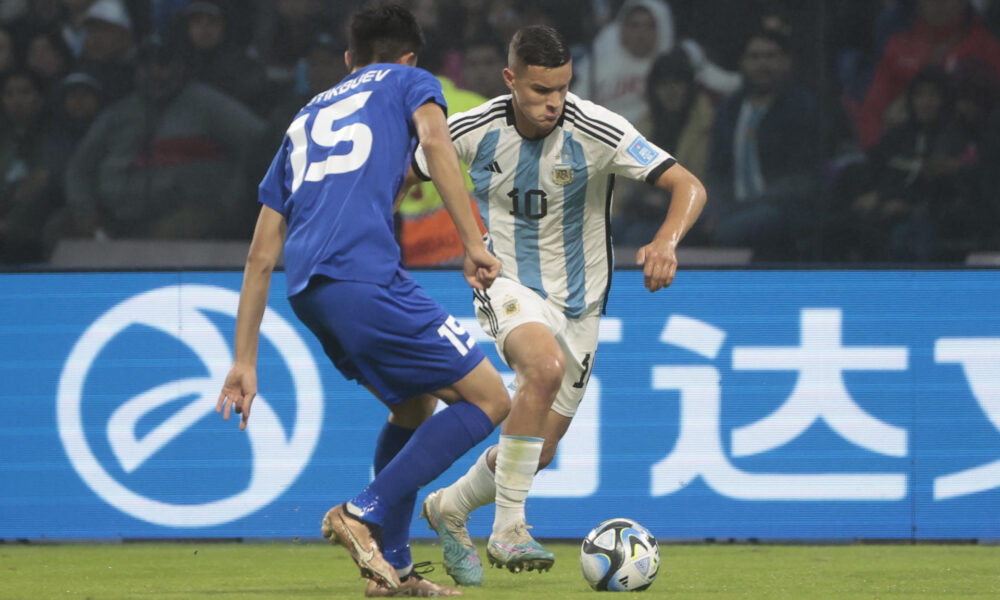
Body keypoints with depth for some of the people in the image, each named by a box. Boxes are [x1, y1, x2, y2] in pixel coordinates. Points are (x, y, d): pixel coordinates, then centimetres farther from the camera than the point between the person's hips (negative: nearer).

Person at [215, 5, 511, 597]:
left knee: (414, 405, 25)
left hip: (307, 292, 7)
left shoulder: (306, 120, 33)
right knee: (489, 399, -1)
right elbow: (436, 138, -7)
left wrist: (244, 363, 29)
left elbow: (262, 258, 29)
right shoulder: (407, 82, 19)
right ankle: (364, 514, -10)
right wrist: (474, 243, -10)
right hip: (364, 274, -7)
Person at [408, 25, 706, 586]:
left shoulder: (599, 132, -18)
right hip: (508, 283, -2)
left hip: (578, 302, 2)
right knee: (546, 366, -35)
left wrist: (666, 243, -43)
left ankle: (450, 509, 37)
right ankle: (508, 530, -29)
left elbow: (689, 187, -24)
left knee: (538, 453, 5)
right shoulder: (475, 131, -12)